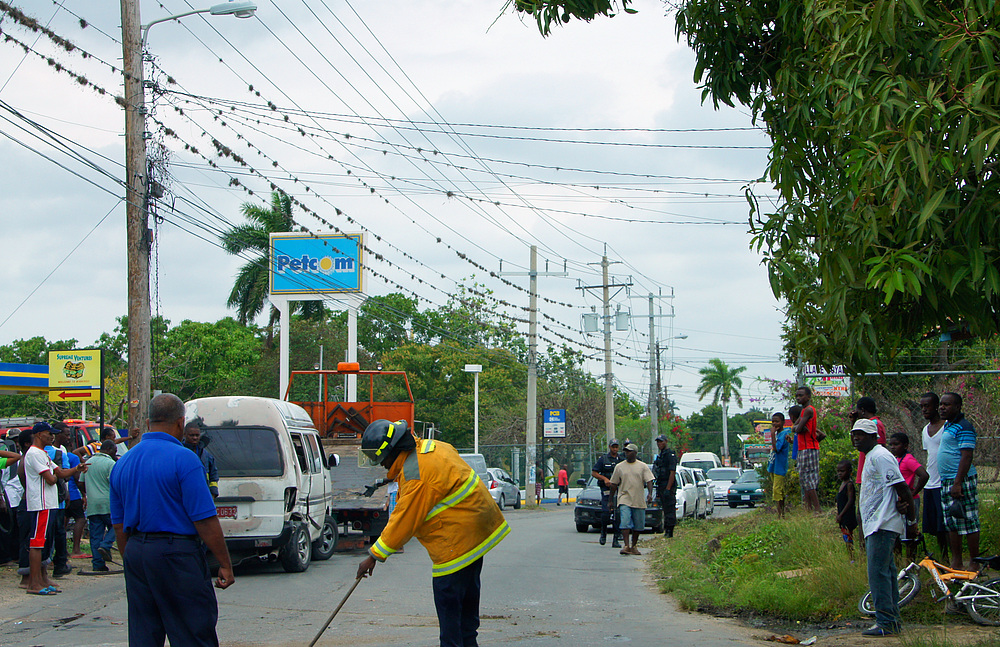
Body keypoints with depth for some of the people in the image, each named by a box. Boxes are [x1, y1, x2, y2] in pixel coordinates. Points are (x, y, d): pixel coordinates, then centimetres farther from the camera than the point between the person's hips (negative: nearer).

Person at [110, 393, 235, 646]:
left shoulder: (122, 463, 10)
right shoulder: (183, 458, -12)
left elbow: (119, 525, 15)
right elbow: (205, 520, -15)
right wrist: (225, 564, -9)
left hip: (136, 552, 7)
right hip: (176, 552, -7)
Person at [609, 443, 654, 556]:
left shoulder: (643, 466, 5)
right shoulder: (619, 467, 7)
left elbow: (649, 481, -2)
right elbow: (614, 484, 12)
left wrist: (650, 493, -19)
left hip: (639, 501, 1)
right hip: (624, 499, -1)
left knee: (638, 525, 6)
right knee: (625, 523, -15)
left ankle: (634, 546, 19)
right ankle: (626, 546, -19)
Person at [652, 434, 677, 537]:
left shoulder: (670, 454, -11)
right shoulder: (660, 455, 18)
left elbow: (672, 473, -18)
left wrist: (668, 489, -22)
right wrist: (658, 488, 19)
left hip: (668, 486, -10)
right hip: (661, 486, 10)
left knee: (670, 509, -8)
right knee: (665, 509, 11)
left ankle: (669, 532, -9)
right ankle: (667, 531, 15)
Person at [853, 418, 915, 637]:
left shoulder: (880, 457, -13)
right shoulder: (871, 457, 20)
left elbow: (901, 487, -17)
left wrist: (911, 519, -13)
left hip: (882, 525, -11)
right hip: (876, 525, 11)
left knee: (878, 573, -12)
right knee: (886, 571, 13)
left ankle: (886, 623, -11)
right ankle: (893, 619, 19)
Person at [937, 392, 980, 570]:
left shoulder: (963, 427, -13)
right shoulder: (948, 425, 17)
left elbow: (967, 456, -19)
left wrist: (958, 483, -24)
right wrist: (949, 482, 20)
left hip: (961, 481, -10)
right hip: (946, 481, 10)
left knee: (968, 522, -6)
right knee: (951, 523, 11)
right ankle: (956, 563, 16)